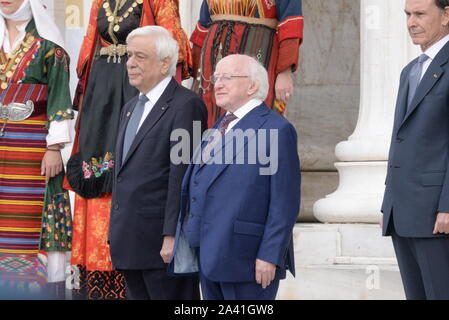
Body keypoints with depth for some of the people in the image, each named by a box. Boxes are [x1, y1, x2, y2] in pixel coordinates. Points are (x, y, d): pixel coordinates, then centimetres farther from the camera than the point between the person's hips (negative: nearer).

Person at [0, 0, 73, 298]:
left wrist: (54, 148, -12)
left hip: (33, 144, -5)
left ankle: (41, 287, -2)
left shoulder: (47, 44, -3)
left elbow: (60, 97, -6)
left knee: (32, 217, -6)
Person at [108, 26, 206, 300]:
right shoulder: (131, 108, 20)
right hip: (130, 245, 9)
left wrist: (172, 237, -21)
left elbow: (182, 176, -16)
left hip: (165, 245, -9)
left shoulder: (186, 106, -10)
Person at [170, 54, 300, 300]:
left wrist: (269, 256, -18)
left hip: (246, 259, -8)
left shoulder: (276, 130, -9)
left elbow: (284, 203, -14)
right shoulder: (219, 128, 19)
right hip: (209, 256, 8)